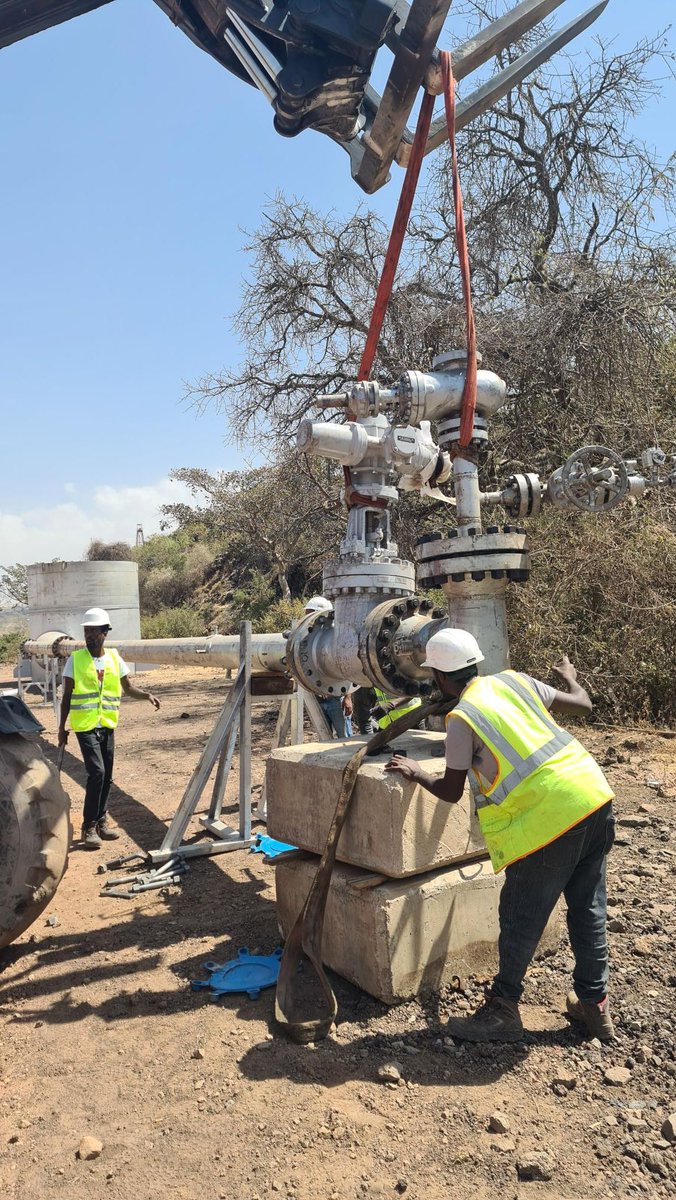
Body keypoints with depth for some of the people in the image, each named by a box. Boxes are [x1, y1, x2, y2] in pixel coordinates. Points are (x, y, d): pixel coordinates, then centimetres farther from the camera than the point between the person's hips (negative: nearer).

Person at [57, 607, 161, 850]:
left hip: (108, 725, 4)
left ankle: (101, 820, 26)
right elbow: (66, 696, 1)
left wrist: (147, 695, -7)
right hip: (85, 725, -4)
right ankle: (89, 826, -2)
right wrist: (62, 727, 1)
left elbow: (127, 688, 11)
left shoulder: (114, 658, 4)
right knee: (97, 772, -14)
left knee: (106, 776, 10)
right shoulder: (75, 660, -4)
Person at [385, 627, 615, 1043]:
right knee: (589, 909, 20)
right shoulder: (514, 680, 9)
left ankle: (502, 1011, 22)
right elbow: (583, 706, 14)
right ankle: (594, 1005, 35)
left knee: (519, 919, 9)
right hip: (596, 796, 7)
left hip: (549, 818, -7)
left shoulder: (461, 718, -7)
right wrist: (571, 678, 35)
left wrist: (416, 773, 20)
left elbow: (450, 792, 2)